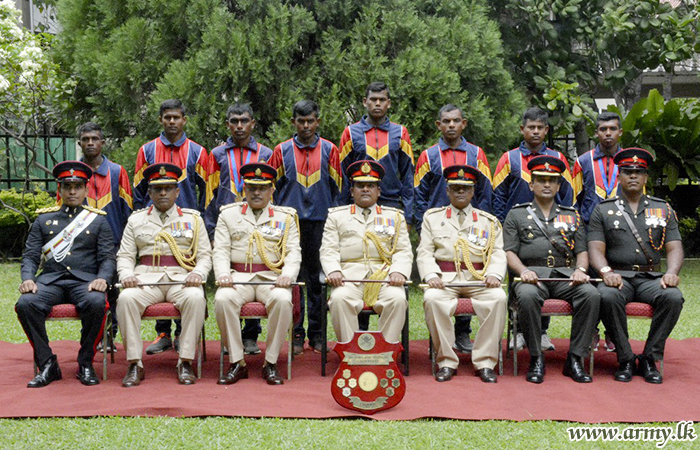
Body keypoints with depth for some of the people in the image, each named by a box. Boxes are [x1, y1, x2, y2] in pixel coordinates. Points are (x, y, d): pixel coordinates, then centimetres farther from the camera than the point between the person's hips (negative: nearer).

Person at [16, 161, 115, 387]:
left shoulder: (98, 220, 13)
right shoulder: (43, 219, 17)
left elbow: (107, 257, 5)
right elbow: (30, 256, 11)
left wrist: (102, 279, -16)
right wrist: (28, 279, -10)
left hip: (84, 281, -2)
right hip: (50, 281, 2)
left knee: (96, 303, -35)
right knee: (25, 304, -29)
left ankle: (85, 364, -16)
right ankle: (47, 364, -14)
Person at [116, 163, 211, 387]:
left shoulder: (193, 219, 16)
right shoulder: (136, 220, 18)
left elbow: (205, 255, 11)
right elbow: (125, 256, 14)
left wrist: (198, 273, -11)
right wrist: (126, 275, -9)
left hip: (181, 279, -1)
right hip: (146, 278, 1)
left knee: (195, 298, -35)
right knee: (126, 298, -31)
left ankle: (185, 362, -24)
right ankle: (134, 364, -22)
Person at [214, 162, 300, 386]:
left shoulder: (285, 217, 13)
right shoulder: (228, 214, 15)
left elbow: (294, 252, 4)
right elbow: (221, 250, 7)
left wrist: (287, 275, -17)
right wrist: (223, 274, -14)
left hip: (271, 278, -1)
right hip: (238, 277, 1)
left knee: (282, 300, -34)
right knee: (223, 299, -31)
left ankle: (271, 363, -19)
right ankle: (237, 362, -18)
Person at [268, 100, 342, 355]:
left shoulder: (329, 150, 7)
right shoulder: (282, 151, 7)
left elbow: (336, 188, 9)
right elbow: (273, 188, 10)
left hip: (320, 222, 0)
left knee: (318, 279, 4)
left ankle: (317, 334, 12)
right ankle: (296, 334, 9)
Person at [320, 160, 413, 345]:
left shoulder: (395, 216, 19)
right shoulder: (337, 216, 18)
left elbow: (403, 252, 10)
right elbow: (328, 251, 8)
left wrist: (399, 272, -11)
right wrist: (333, 271, -13)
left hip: (384, 275, 1)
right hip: (349, 276, 0)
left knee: (397, 299, -30)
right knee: (339, 299, -32)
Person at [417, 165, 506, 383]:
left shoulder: (489, 221, 18)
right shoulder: (432, 217, 16)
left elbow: (498, 254, 9)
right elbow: (425, 252, 7)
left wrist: (493, 275, -13)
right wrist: (431, 275, -13)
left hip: (479, 279, 1)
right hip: (445, 278, 0)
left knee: (498, 298, -30)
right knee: (432, 299, -33)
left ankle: (485, 362, -19)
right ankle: (446, 362, -19)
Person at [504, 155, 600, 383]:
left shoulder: (572, 216, 23)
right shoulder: (516, 215, 15)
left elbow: (582, 251, 17)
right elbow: (509, 252, 6)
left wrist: (580, 270, -6)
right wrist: (524, 271, -15)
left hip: (565, 276, 2)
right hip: (532, 276, -2)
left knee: (591, 294, -30)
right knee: (527, 295, -38)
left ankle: (575, 359, -19)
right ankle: (536, 358, -22)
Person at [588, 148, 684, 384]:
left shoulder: (663, 210, 16)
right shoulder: (603, 210, 10)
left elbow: (674, 248, 8)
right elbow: (596, 249, 1)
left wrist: (671, 272, -13)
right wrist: (606, 272, -21)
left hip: (651, 278, 2)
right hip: (618, 276, -2)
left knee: (673, 297, -31)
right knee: (608, 296, -36)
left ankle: (649, 359, -15)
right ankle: (625, 360, -18)